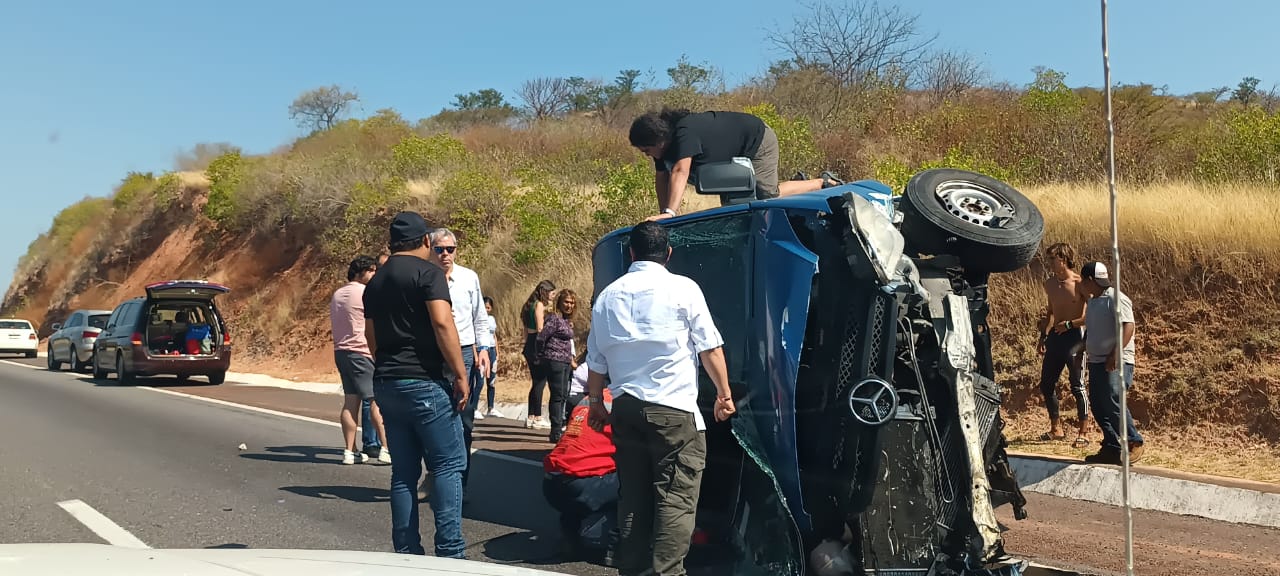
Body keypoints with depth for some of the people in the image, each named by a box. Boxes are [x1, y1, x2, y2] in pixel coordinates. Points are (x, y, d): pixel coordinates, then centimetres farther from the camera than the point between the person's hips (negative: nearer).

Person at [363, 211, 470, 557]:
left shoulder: (375, 282, 17)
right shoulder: (428, 272, -7)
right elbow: (442, 324, -18)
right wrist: (460, 375, -16)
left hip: (386, 384, 7)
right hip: (426, 382, -7)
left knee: (403, 471, 10)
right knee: (448, 464, -2)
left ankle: (406, 552, 12)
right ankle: (450, 551, -6)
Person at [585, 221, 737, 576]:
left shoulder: (607, 296, 11)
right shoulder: (683, 288, -2)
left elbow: (595, 360, 14)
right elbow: (710, 348, -2)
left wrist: (596, 403, 25)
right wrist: (724, 393, 8)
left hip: (625, 407, 5)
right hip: (673, 408, -5)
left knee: (632, 497, 11)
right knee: (676, 498, -3)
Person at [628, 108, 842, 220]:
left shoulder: (685, 133, -37)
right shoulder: (665, 139, -9)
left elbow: (680, 172, -48)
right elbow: (661, 178, -3)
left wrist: (670, 211, -54)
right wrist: (663, 212, -8)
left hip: (758, 141, -10)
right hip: (739, 155, 10)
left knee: (767, 195, -14)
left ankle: (823, 182, 5)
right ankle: (798, 182, 30)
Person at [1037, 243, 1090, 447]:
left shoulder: (1079, 284, -11)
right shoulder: (1049, 284, 8)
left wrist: (1069, 324, -16)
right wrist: (1043, 337, 17)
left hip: (1074, 337, -7)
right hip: (1055, 337, 7)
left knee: (1077, 386, -2)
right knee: (1046, 384, 9)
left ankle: (1082, 434, 6)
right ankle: (1056, 429, 23)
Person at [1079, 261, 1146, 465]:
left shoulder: (1116, 298, -11)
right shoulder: (1093, 301, 17)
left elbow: (1128, 327, -20)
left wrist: (1115, 354, -27)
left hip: (1116, 362, -9)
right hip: (1097, 361, 9)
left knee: (1112, 401, -18)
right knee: (1097, 405, 6)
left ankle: (1135, 442, -5)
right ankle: (1112, 447, 14)